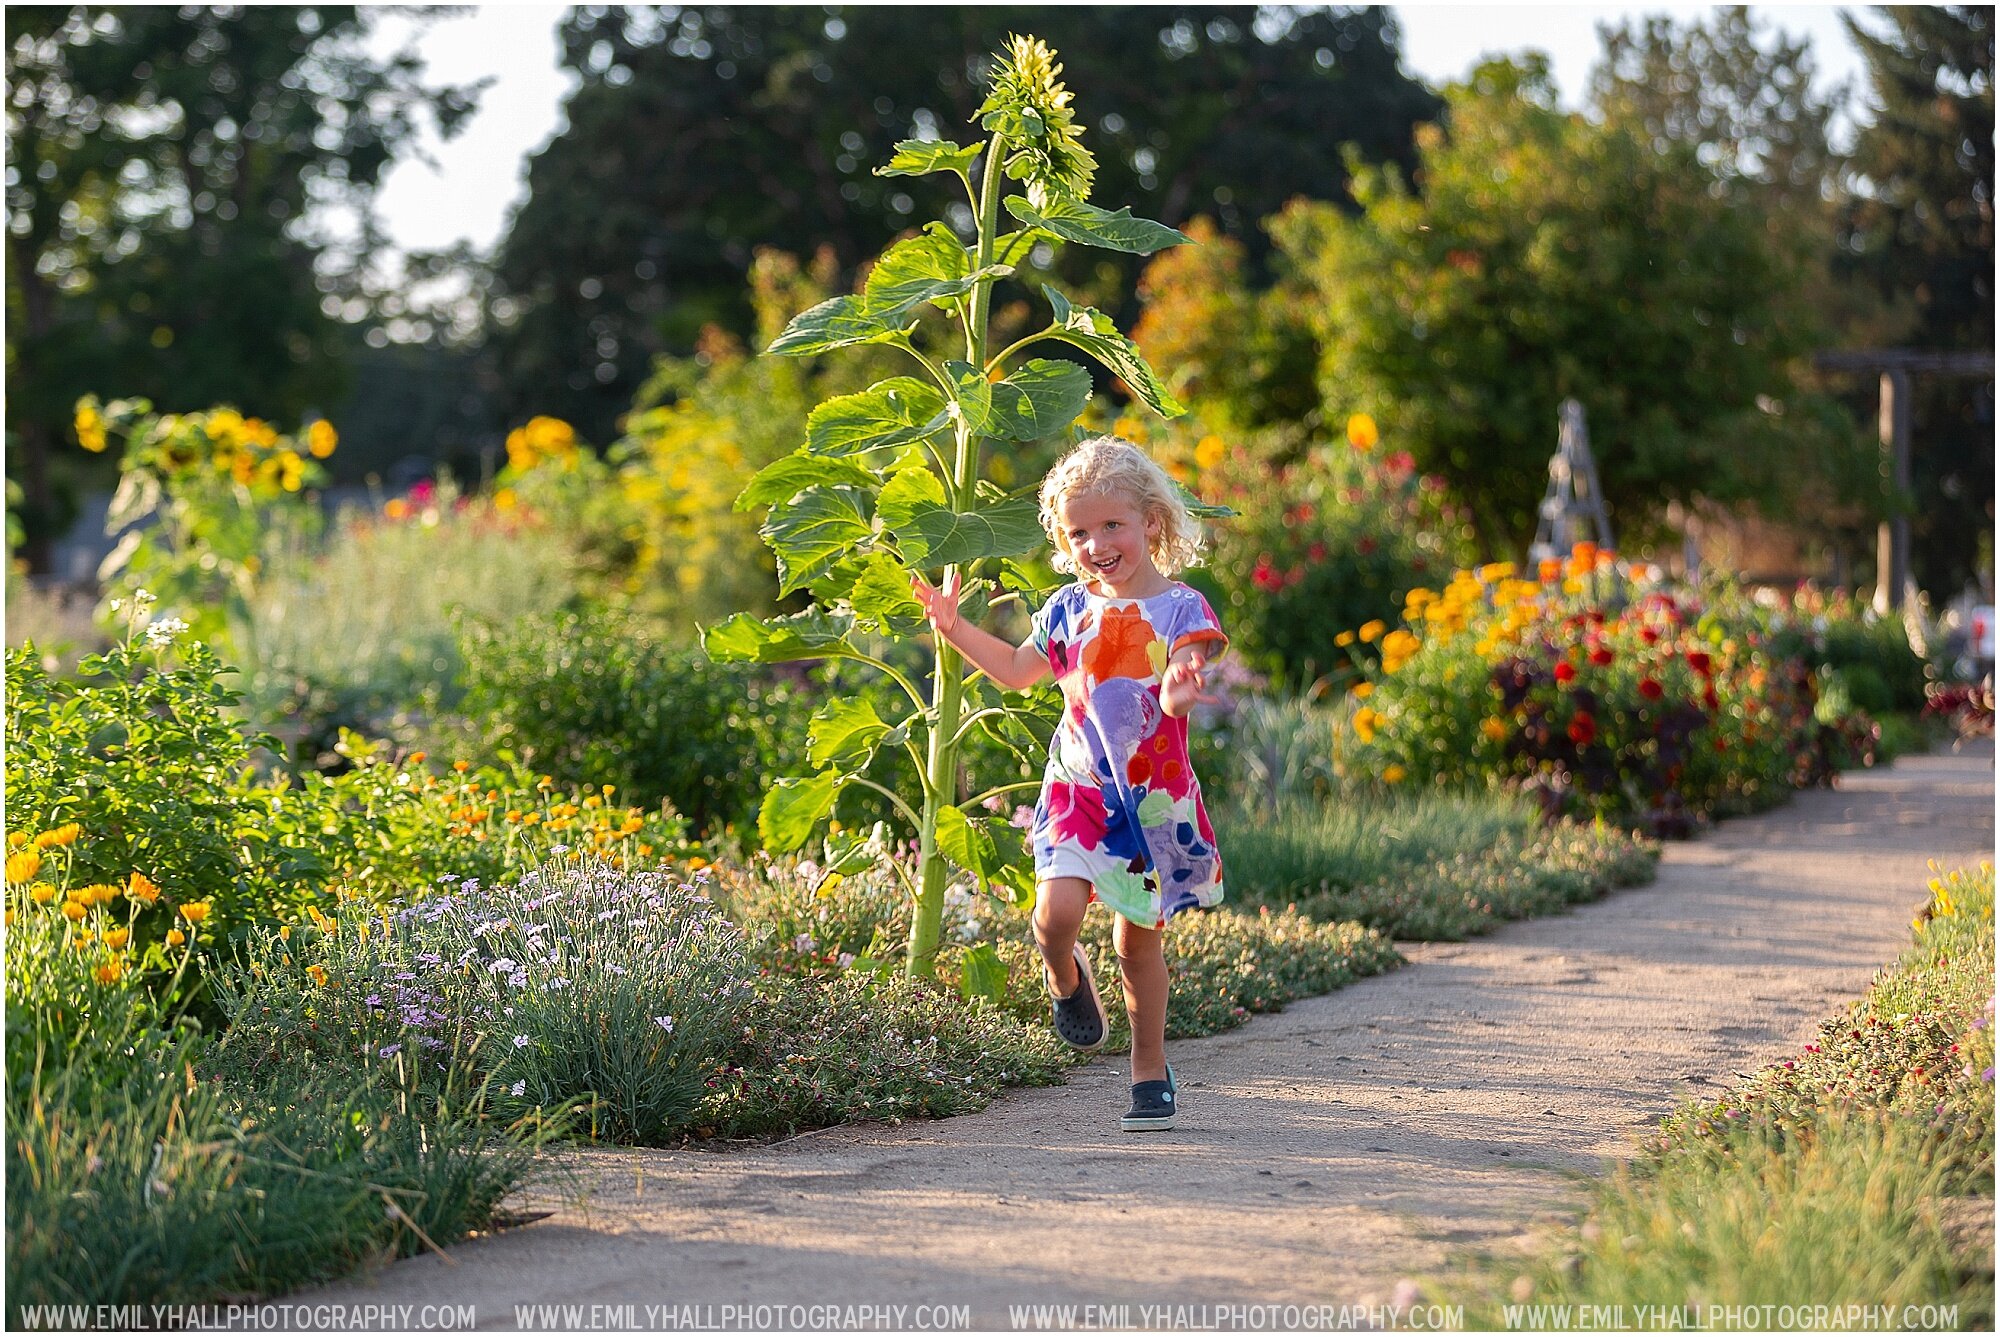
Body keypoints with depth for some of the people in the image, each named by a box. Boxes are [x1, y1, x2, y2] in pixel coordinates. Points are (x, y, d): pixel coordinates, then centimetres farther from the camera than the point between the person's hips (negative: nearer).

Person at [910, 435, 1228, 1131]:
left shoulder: (1181, 609, -5)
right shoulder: (1070, 609, 6)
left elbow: (1186, 681, -20)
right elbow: (1016, 670, 23)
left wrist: (1178, 694, -44)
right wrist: (953, 626, 15)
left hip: (1154, 797, -2)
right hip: (1078, 789, 2)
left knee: (1139, 940, 6)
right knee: (1056, 910, -20)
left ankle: (1151, 1071, 23)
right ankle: (1065, 976, 15)